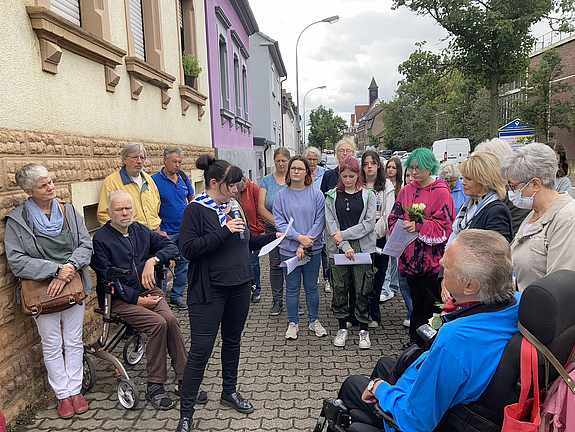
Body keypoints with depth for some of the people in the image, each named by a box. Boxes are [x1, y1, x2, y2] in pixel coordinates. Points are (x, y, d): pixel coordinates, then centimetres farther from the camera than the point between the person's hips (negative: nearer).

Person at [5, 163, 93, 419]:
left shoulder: (69, 212, 3)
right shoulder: (17, 220, -6)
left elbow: (86, 245, -1)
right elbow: (16, 261, -11)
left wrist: (70, 267, -18)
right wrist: (55, 270, -20)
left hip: (73, 284, 2)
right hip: (43, 290, -2)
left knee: (74, 342, 11)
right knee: (52, 346, 9)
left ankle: (75, 390, 26)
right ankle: (63, 395, 24)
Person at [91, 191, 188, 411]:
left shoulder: (141, 230, 11)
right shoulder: (101, 239, -5)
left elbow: (172, 247, 7)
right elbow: (107, 279, -10)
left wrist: (152, 260, -13)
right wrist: (137, 299, -15)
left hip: (149, 290, 4)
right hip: (121, 299, -4)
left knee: (170, 320, -24)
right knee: (158, 323, -26)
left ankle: (183, 379, -14)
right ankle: (154, 386, -12)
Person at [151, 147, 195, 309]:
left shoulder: (183, 178, 6)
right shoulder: (155, 180, -9)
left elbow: (192, 199, 18)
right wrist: (158, 230, -17)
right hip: (165, 232, -5)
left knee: (183, 263, 12)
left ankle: (176, 296, 26)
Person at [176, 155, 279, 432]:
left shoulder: (233, 206, 8)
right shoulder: (195, 210, -12)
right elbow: (188, 249, -22)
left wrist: (272, 237, 8)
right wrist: (224, 232, -24)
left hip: (239, 287, 7)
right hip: (209, 291, -7)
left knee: (233, 340, 19)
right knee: (201, 350, -2)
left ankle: (230, 392, 39)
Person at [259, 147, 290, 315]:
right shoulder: (267, 180, 3)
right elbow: (261, 206, -3)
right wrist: (277, 224, -11)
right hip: (272, 228, 1)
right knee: (275, 264, 6)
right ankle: (277, 301, 18)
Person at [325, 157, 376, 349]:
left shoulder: (368, 195, 4)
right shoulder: (332, 196, 6)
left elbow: (369, 223, -4)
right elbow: (330, 224, -2)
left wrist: (344, 234, -11)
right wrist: (345, 246, -12)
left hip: (363, 247, -1)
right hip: (338, 249, 1)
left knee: (362, 289, 2)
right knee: (340, 288, 7)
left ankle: (363, 330, 17)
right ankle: (342, 328, 22)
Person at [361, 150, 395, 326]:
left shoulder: (386, 185, 5)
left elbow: (388, 214, -2)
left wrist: (375, 233, -11)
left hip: (379, 235, 0)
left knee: (377, 274, 3)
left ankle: (373, 314, 14)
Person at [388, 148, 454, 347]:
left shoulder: (441, 193, -7)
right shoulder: (406, 190, 9)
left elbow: (445, 227, -11)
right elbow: (394, 218, 11)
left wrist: (419, 226, -21)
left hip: (432, 257, -5)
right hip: (410, 255, 5)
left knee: (432, 302, 3)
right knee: (416, 299, 16)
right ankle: (415, 339, 29)